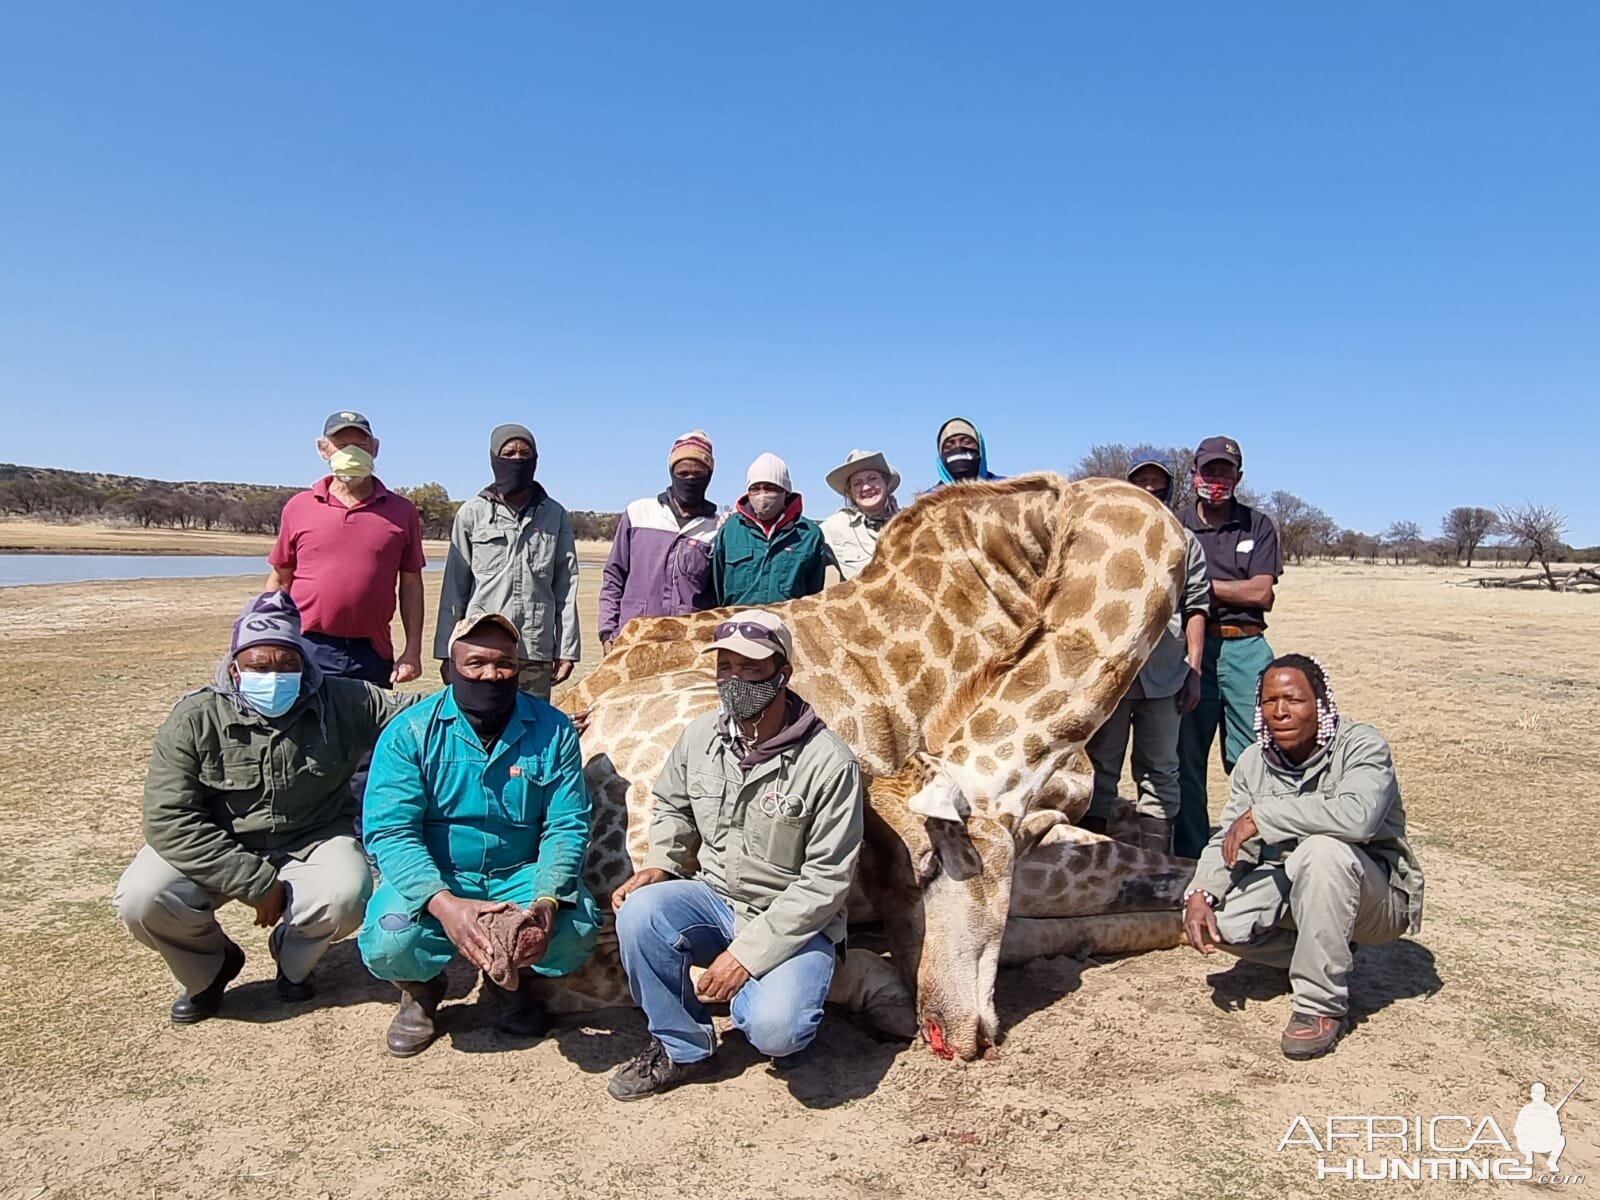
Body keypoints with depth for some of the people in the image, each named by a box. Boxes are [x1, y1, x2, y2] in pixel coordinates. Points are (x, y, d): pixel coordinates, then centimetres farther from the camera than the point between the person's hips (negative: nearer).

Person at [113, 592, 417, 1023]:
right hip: (218, 850, 0)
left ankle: (293, 961, 8)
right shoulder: (195, 719, -14)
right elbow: (169, 820, -19)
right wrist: (255, 882, -26)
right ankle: (210, 966, 9)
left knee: (347, 895, -30)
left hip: (312, 842, 0)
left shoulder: (341, 702, -10)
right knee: (141, 899, -26)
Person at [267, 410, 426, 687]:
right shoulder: (298, 507, 6)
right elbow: (279, 581, 11)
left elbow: (411, 584, 6)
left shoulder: (401, 511, 5)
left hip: (371, 654, 0)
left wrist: (413, 651, 0)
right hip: (306, 649, 0)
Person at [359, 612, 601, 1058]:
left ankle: (508, 979, 12)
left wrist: (547, 900, -27)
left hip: (520, 877, 1)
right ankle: (421, 989, 11)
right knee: (389, 942, -30)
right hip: (432, 881, -1)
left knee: (576, 930, -25)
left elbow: (566, 826, -8)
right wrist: (444, 904, -34)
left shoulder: (553, 731, -5)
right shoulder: (410, 733, -9)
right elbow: (389, 831, -17)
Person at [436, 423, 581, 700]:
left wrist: (567, 650, 3)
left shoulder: (555, 516, 11)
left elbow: (566, 587, 8)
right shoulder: (472, 513, 9)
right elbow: (455, 586, 8)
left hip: (536, 655, 1)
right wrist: (447, 651, 4)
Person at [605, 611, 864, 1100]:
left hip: (795, 922, -4)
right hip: (714, 900, 5)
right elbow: (671, 806, 16)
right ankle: (681, 1049, -1)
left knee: (773, 1030, -30)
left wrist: (747, 953, -20)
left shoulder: (828, 762, -20)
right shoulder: (700, 735, -4)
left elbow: (826, 881, -18)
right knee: (639, 911, -25)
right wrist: (659, 864, -4)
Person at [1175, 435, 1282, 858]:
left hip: (1245, 650, 0)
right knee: (1186, 756, 3)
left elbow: (1260, 592, -1)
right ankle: (1188, 857, 12)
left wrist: (1201, 585, -2)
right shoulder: (1176, 526, 10)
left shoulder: (1258, 526, 11)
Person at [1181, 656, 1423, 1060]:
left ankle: (1322, 1005, -22)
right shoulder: (1254, 761, 0)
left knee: (1322, 849, -37)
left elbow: (1357, 816, -40)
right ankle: (1327, 955, 9)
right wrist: (1200, 893, -20)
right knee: (1216, 920, -18)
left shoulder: (1361, 746, -19)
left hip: (1374, 889, -6)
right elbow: (1228, 840, -1)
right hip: (1293, 885, 6)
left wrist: (1262, 817, -31)